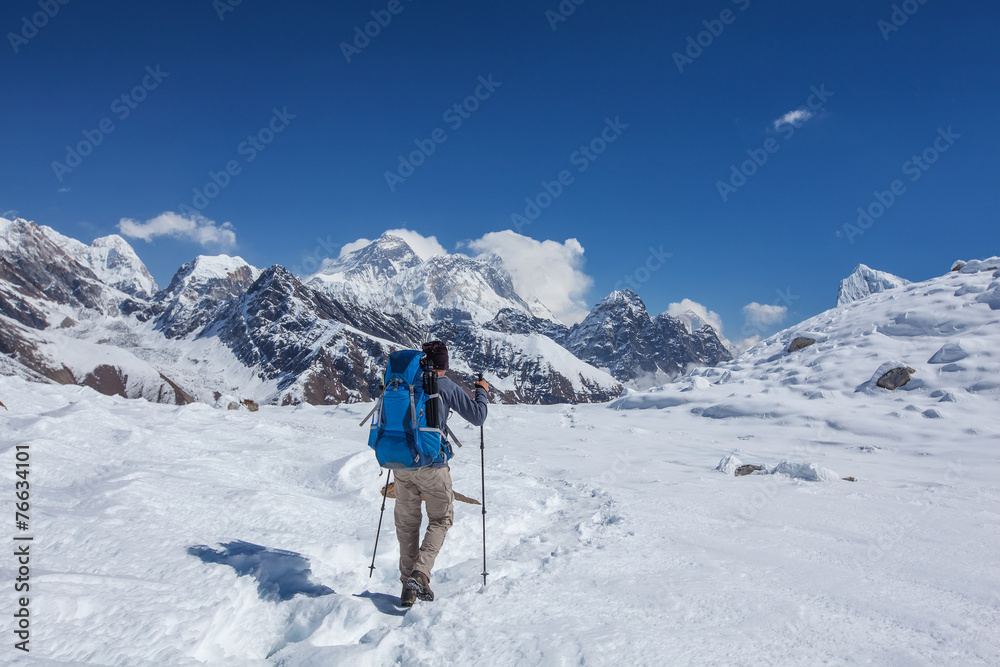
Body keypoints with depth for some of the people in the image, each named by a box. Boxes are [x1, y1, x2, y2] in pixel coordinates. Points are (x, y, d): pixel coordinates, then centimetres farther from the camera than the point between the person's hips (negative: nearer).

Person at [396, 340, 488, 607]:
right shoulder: (448, 388, -8)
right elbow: (477, 417, -2)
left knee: (407, 522, 15)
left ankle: (408, 585, 18)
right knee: (440, 519, 13)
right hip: (432, 465, -4)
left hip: (402, 465, 4)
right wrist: (482, 391, 13)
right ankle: (420, 572, -5)